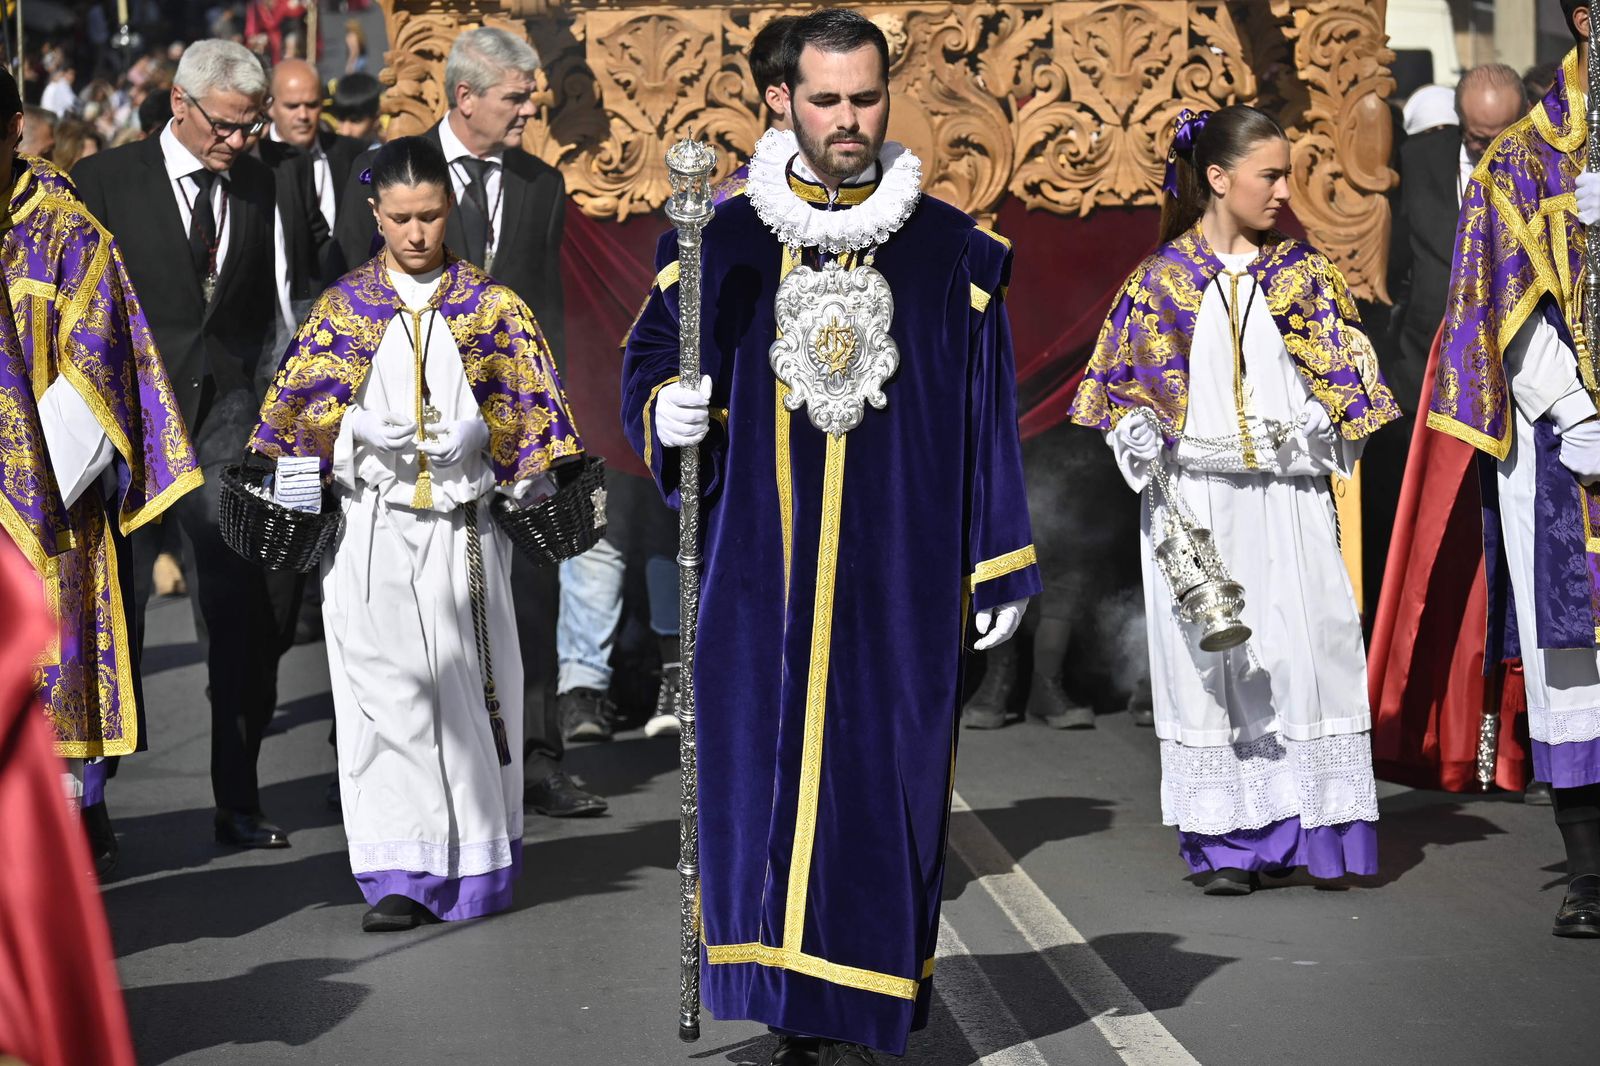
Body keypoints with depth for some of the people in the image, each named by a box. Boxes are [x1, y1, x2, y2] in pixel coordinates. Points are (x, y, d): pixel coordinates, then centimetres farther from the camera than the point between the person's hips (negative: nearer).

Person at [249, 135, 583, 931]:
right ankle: (405, 872, -1)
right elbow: (302, 404, 4)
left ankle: (475, 862, 17)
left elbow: (526, 406, 4)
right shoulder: (345, 306, 6)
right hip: (372, 528, 0)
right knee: (388, 694, -3)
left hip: (462, 527, 0)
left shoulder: (489, 306, 5)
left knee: (466, 688, 4)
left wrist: (475, 432, -10)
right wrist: (363, 429, -10)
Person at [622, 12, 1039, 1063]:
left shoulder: (952, 252, 3)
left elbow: (987, 419, 5)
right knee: (759, 767, 1)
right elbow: (650, 358, 11)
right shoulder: (724, 240, 5)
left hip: (897, 578, -1)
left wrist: (999, 570, 3)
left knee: (878, 773, -1)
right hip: (760, 574, 1)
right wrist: (666, 410, -13)